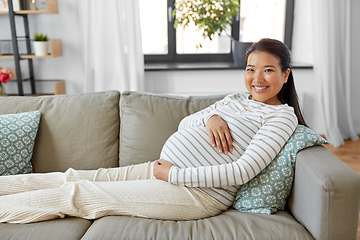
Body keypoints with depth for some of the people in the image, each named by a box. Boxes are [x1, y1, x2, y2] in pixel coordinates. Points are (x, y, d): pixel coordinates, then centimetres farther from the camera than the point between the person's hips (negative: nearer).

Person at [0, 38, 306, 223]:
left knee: (75, 194, -6)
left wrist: (173, 174, -16)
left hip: (198, 192, -6)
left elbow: (243, 171, -18)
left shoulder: (282, 115, -5)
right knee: (73, 177, 3)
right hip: (164, 168, 7)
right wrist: (210, 116, -8)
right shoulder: (236, 98, 17)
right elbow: (184, 125, 15)